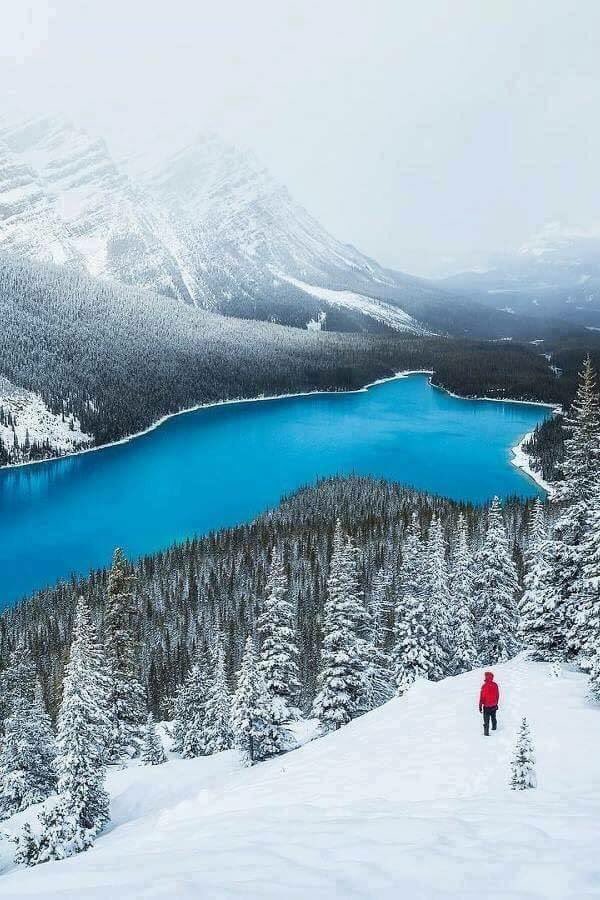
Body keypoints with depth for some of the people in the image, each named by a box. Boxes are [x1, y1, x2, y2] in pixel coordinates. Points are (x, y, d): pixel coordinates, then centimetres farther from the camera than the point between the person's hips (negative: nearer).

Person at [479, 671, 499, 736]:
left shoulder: (484, 686, -20)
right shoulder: (495, 685, -7)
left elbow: (482, 697, -15)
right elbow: (497, 695, 5)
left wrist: (480, 706, -6)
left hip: (486, 706, -4)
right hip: (494, 705, 4)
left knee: (486, 719, 5)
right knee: (493, 717, 26)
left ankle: (486, 732, 5)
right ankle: (494, 728, 41)